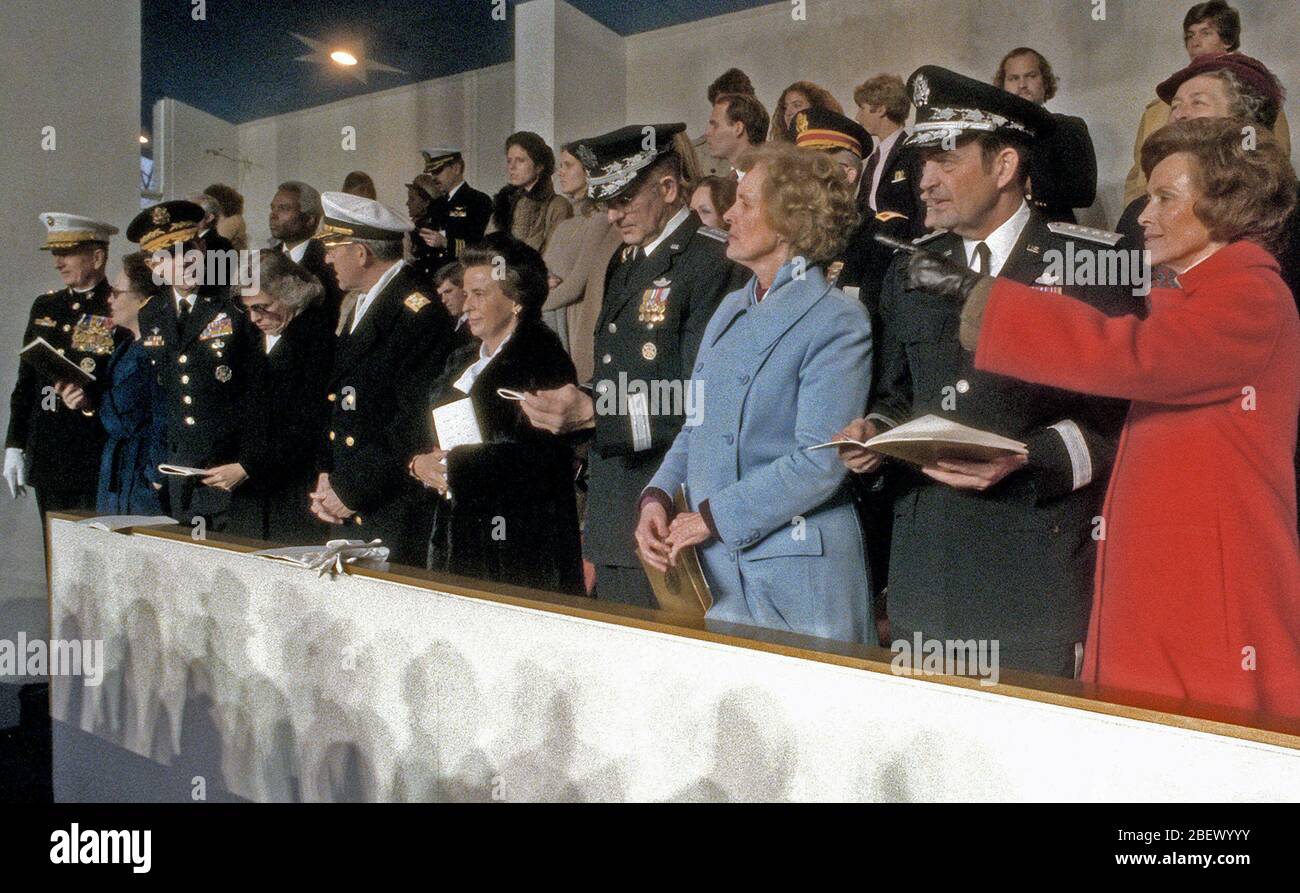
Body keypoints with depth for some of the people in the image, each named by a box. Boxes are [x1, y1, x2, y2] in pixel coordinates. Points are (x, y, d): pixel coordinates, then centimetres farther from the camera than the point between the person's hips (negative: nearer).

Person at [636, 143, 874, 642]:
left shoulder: (837, 322, -11)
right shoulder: (730, 310, 14)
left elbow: (819, 461, -18)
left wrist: (711, 517, -16)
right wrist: (657, 497, 0)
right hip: (710, 565, 7)